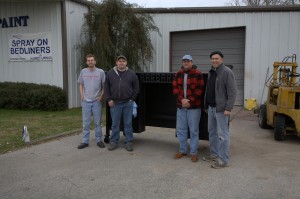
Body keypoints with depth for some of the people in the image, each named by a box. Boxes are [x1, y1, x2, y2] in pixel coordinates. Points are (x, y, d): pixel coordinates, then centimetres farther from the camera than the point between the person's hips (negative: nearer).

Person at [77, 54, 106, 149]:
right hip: (86, 101, 2)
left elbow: (104, 86, 3)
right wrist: (82, 96, 3)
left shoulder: (100, 72, 0)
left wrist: (101, 96, -6)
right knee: (86, 123, 6)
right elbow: (81, 85, 14)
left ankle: (99, 140, 15)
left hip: (97, 101, -2)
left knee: (97, 122, 5)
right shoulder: (83, 72, 7)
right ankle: (85, 141, 13)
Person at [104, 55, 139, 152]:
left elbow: (136, 87, 8)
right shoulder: (110, 73, 6)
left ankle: (128, 142, 16)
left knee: (128, 123, 6)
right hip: (115, 103, 0)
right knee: (115, 124, 7)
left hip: (128, 103, 0)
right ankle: (114, 142, 18)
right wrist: (109, 99, 0)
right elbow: (106, 88, 8)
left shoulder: (131, 74, 4)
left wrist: (132, 99, 2)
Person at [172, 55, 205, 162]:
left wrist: (189, 100, -15)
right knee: (180, 129, 11)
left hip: (194, 106, -5)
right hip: (181, 106, 5)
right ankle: (182, 150, 25)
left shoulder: (197, 74, -4)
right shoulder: (178, 74, 9)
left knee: (194, 130, 2)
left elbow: (199, 90, -9)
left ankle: (193, 153, 13)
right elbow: (175, 88, 4)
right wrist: (182, 99, -10)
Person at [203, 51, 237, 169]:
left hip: (221, 109, -9)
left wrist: (228, 108, -21)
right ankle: (214, 155, 29)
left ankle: (223, 160, 5)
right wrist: (206, 105, 20)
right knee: (212, 132, 16)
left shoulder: (227, 72, -11)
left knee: (222, 134, -3)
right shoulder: (211, 72, 15)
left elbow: (232, 91, -16)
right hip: (211, 108, 9)